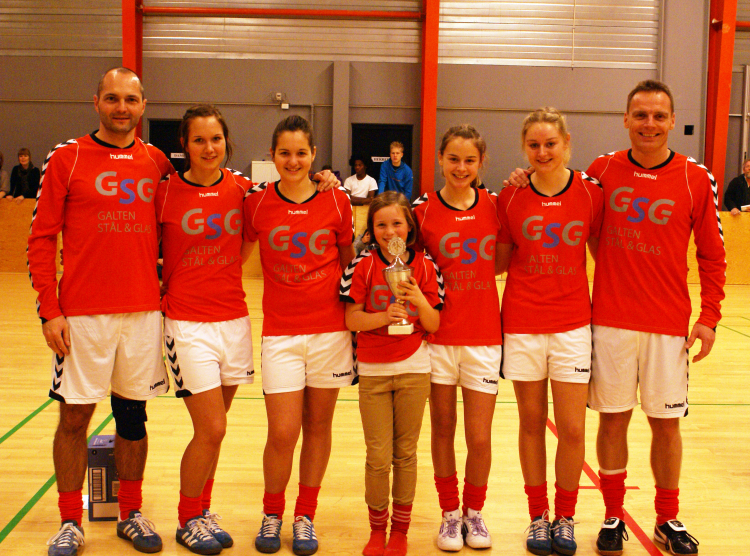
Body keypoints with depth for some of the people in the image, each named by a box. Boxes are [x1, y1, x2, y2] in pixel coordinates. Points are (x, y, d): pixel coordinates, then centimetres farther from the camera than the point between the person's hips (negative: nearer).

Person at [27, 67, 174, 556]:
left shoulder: (158, 163, 7)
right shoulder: (67, 159, -1)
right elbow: (41, 240, -2)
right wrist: (50, 310, -8)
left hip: (145, 311, 3)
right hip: (82, 314, -2)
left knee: (133, 414, 12)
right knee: (75, 417, 4)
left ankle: (131, 514, 26)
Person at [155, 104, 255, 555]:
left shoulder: (241, 188, 3)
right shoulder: (166, 192, -5)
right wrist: (160, 289, -3)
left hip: (234, 319, 3)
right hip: (189, 323, -3)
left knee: (212, 429, 12)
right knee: (211, 430, -5)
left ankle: (203, 511, 30)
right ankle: (189, 520, 17)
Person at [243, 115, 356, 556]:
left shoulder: (336, 200, 1)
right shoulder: (258, 202, 0)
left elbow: (347, 259, 10)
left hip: (331, 329, 1)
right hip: (281, 332, -1)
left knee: (318, 425, 9)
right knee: (283, 433, -5)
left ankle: (305, 516, 27)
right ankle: (272, 514, 21)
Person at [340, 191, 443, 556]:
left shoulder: (424, 266, 0)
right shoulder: (363, 265, -3)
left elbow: (433, 324, 0)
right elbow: (352, 320, -6)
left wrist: (418, 300, -18)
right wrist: (384, 316, -22)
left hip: (414, 369, 1)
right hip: (373, 371, -1)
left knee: (406, 453, 9)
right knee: (378, 457, 2)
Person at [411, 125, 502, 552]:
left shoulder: (494, 205, 3)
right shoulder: (423, 209, -2)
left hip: (484, 336, 1)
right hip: (438, 335, -1)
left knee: (480, 438, 3)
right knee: (443, 428, 11)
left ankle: (475, 511, 27)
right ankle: (450, 513, 28)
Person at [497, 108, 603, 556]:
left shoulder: (590, 191, -1)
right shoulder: (512, 197, 0)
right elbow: (500, 263, 5)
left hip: (573, 323, 0)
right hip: (522, 324, 1)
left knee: (573, 429, 0)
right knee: (532, 423, 9)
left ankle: (566, 518, 20)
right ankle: (538, 517, 24)